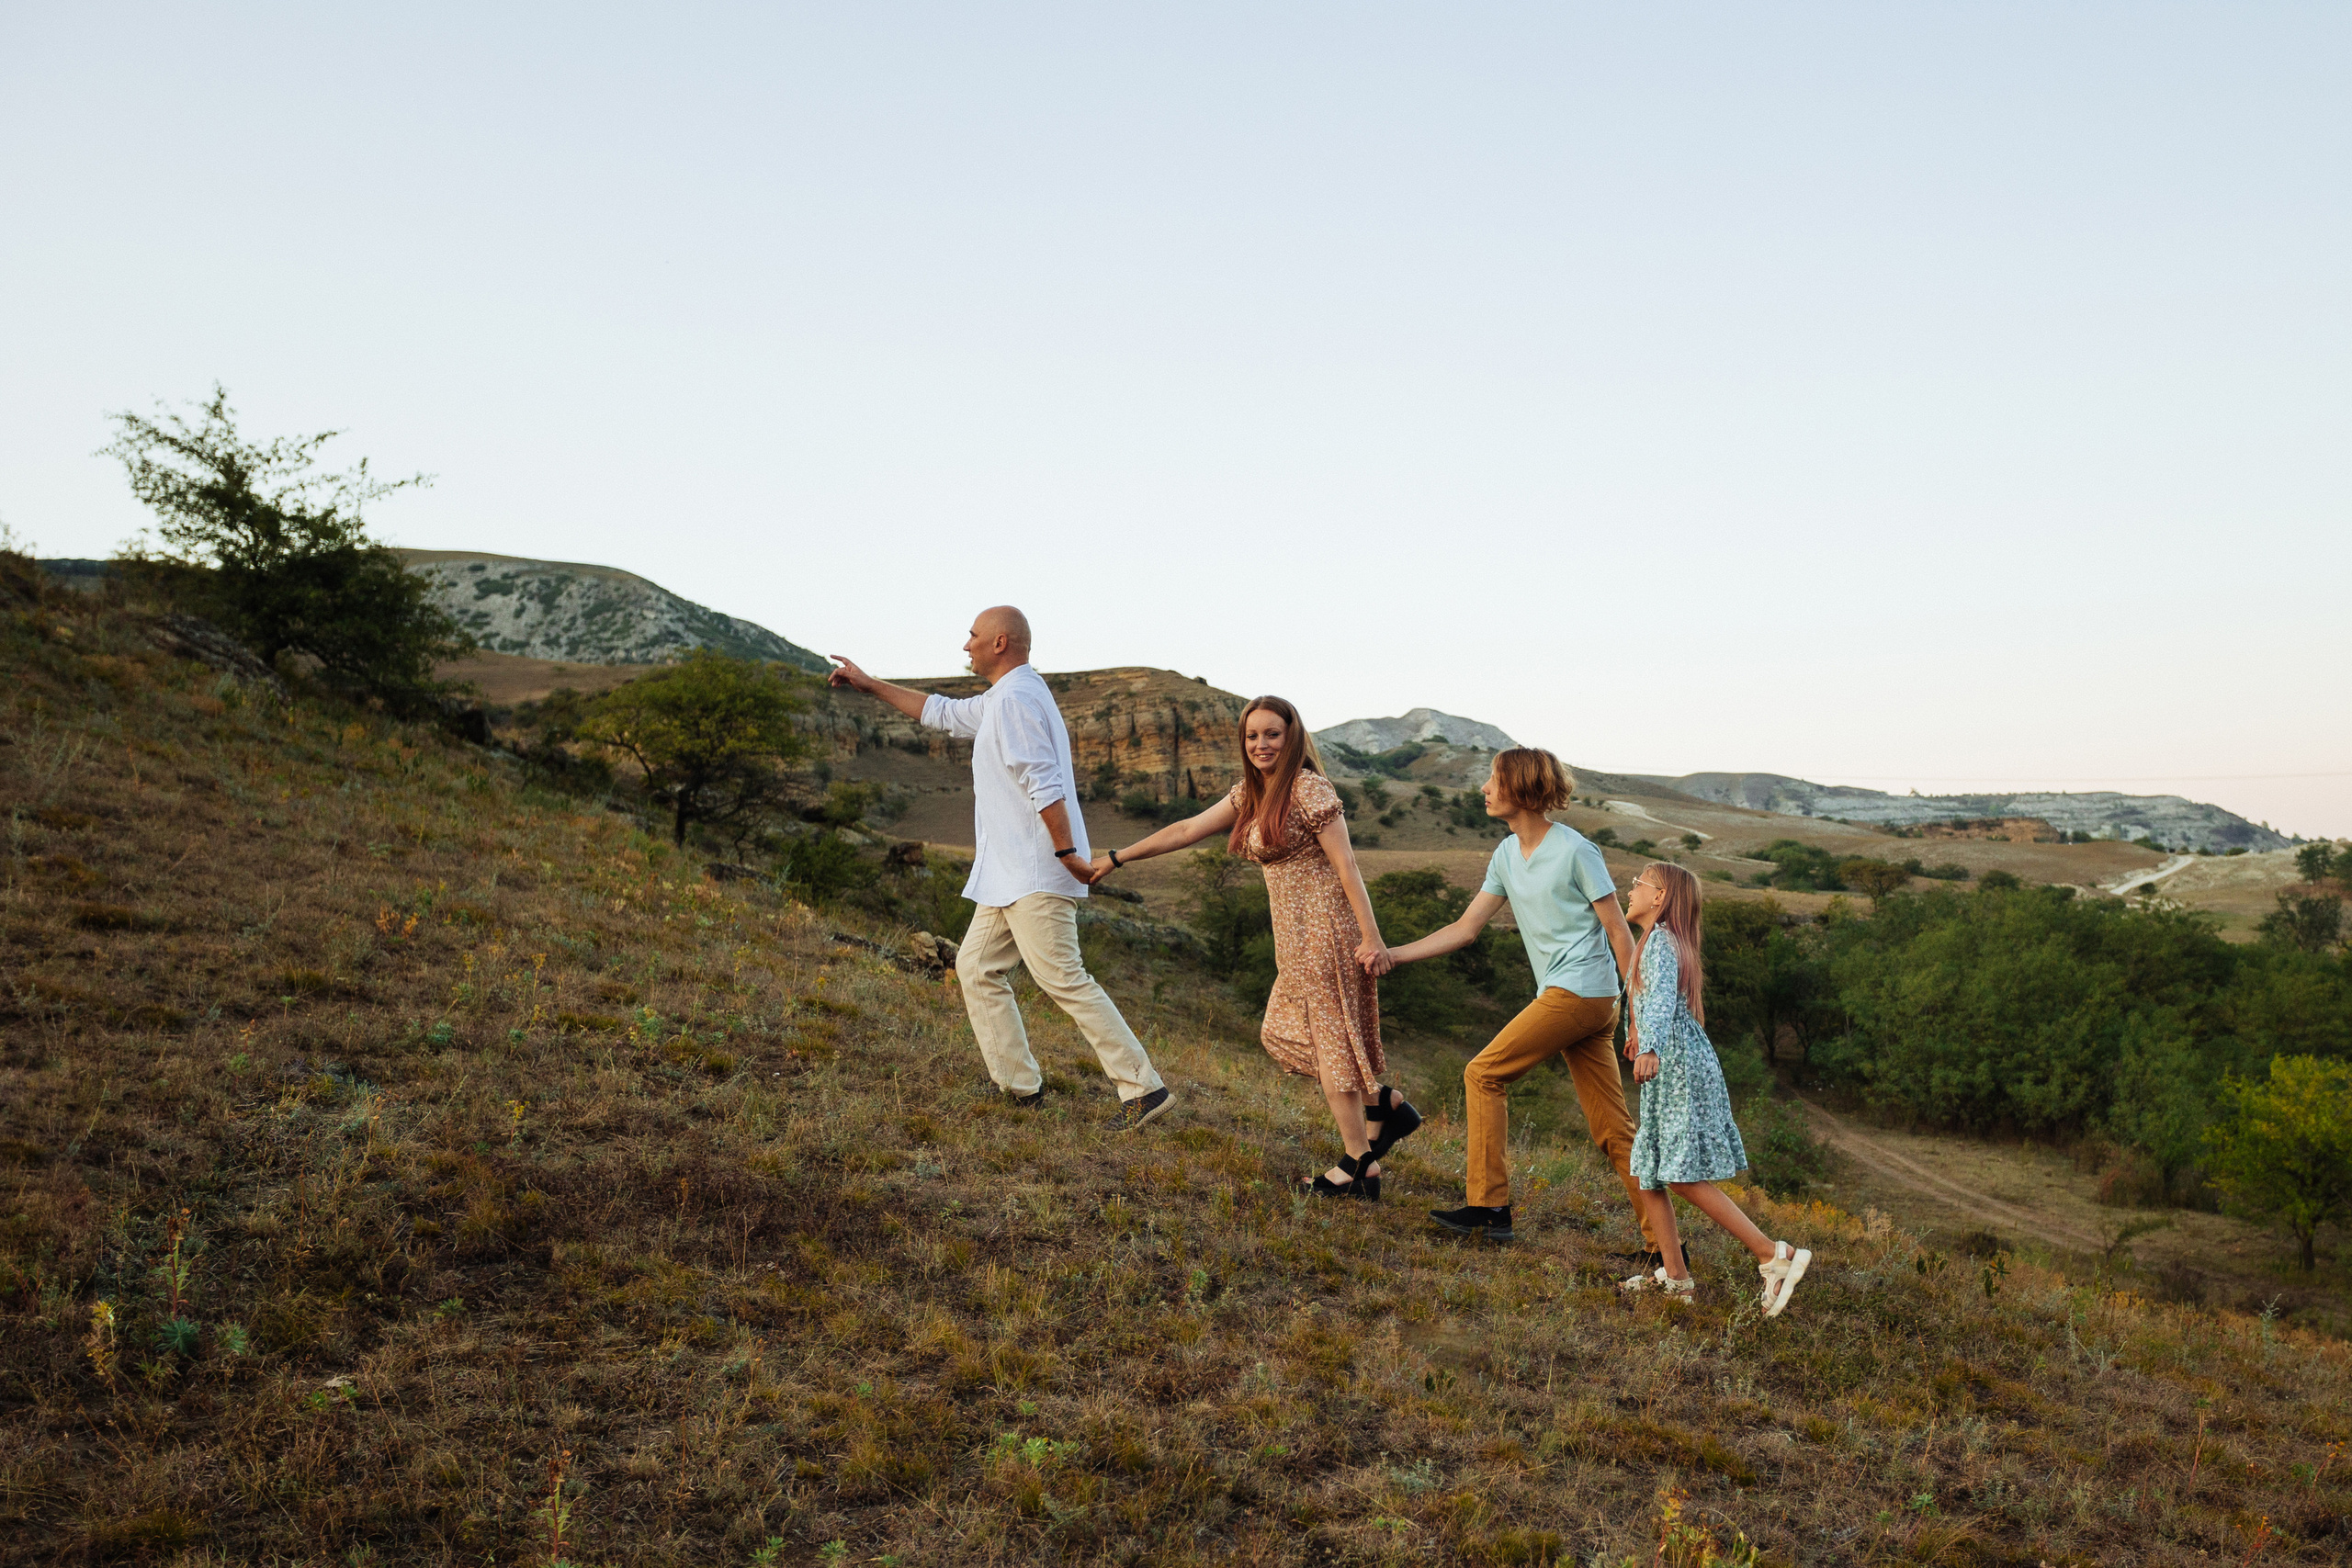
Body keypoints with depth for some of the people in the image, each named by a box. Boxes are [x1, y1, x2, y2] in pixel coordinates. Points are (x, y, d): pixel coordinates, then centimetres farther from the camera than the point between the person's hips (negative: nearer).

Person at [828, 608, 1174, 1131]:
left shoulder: (1015, 698, -14)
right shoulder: (1000, 699, 20)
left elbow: (1043, 783, -22)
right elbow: (943, 713, 33)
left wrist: (1066, 852, -24)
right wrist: (869, 686, 35)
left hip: (1035, 876, -11)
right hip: (1010, 873, 11)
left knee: (1064, 980, -13)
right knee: (977, 967, 12)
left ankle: (1144, 1088, -11)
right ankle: (1021, 1086, 15)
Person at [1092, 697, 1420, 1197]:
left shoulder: (1309, 789, -14)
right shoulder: (1250, 793, 12)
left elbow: (1346, 864, -16)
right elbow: (1187, 830, 16)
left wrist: (1371, 937, -19)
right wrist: (1118, 857, 17)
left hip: (1324, 927, -9)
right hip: (1295, 935, 9)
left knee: (1330, 1039, -2)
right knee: (1284, 1036, 12)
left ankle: (1361, 1167, 7)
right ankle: (1391, 1106, 20)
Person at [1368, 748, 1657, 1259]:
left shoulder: (1576, 851, -10)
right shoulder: (1507, 855, 13)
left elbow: (1619, 933, -8)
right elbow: (1465, 929, 14)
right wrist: (1393, 954, 6)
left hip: (1581, 992, -8)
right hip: (1570, 1001, 8)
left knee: (1483, 1075, -5)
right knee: (1613, 1130, 7)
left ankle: (1489, 1207, 0)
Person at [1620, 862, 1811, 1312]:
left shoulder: (1662, 940, -9)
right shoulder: (1661, 941, 21)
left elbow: (1662, 996, -29)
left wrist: (1650, 1047, -44)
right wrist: (1638, 1032, 56)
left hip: (1680, 1069, -10)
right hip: (1667, 1076, 10)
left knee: (1685, 1177, -13)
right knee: (1646, 1174, 8)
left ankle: (1775, 1255, -11)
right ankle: (1675, 1276, 10)